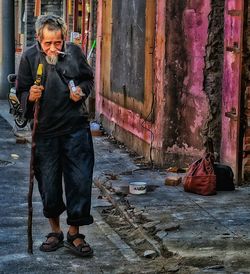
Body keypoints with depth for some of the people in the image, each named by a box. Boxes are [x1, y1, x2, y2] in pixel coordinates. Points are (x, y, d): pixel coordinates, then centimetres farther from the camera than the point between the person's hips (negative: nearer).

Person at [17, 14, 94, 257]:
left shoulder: (74, 51, -3)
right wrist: (30, 97, -18)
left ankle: (74, 233, 16)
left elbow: (88, 79, 13)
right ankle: (55, 231, 29)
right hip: (45, 131, 0)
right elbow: (21, 93, 4)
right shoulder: (29, 57, -5)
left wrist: (82, 90, -8)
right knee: (48, 185, 9)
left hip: (76, 129, 0)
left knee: (80, 181, 1)